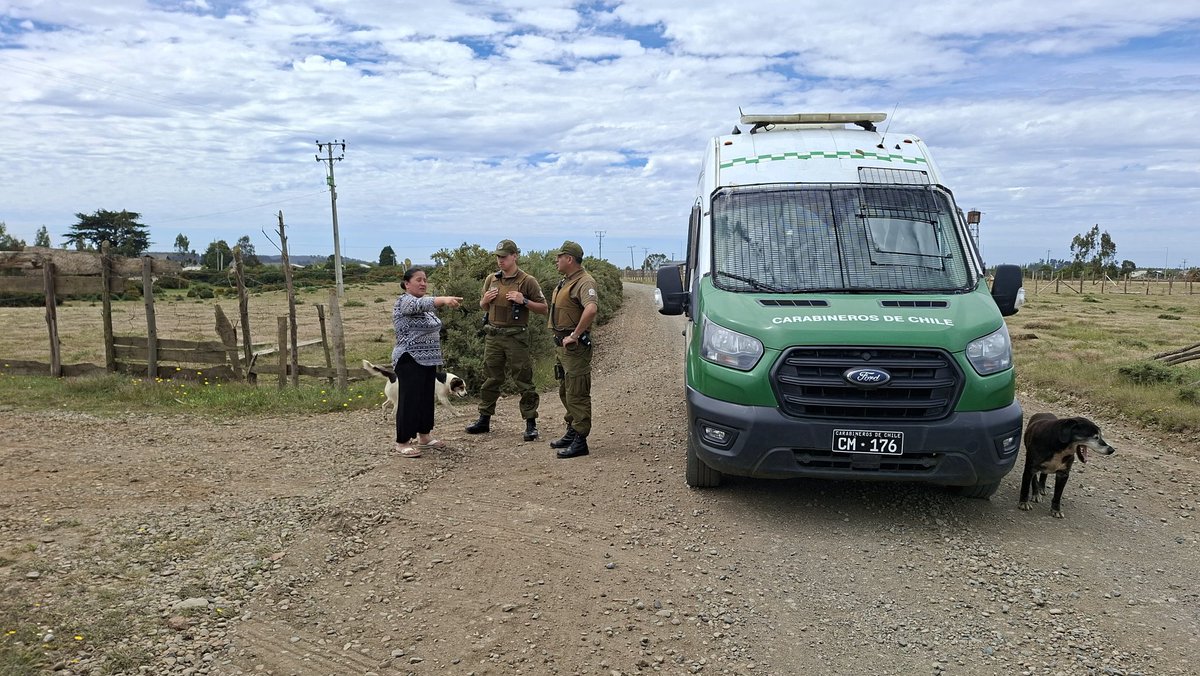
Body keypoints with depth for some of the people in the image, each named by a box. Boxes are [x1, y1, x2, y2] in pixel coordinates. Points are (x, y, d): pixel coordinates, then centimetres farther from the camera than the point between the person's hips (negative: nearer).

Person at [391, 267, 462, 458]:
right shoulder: (404, 301, -12)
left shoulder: (425, 305, 15)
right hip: (410, 361, -9)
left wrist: (436, 358, 22)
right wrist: (444, 299, -51)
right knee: (410, 400, -6)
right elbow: (422, 304, -34)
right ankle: (402, 442, 1)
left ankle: (424, 436, 23)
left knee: (426, 398, 13)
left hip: (427, 360, 9)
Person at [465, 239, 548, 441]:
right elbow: (483, 308, 23)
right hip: (493, 336, 5)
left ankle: (531, 423, 6)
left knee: (524, 382, -1)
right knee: (490, 379, 13)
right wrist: (485, 300, 1)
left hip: (516, 338, -5)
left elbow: (543, 309, -4)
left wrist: (524, 301, -17)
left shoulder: (528, 281, -5)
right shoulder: (491, 280, 11)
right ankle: (484, 420, 24)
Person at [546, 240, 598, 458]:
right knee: (565, 392, 19)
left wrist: (574, 336, -28)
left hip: (574, 346, -11)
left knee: (577, 395, -6)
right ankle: (572, 432, 31)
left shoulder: (584, 282, -17)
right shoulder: (565, 282, 16)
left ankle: (580, 441, 0)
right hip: (561, 344, 11)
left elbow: (591, 309, -35)